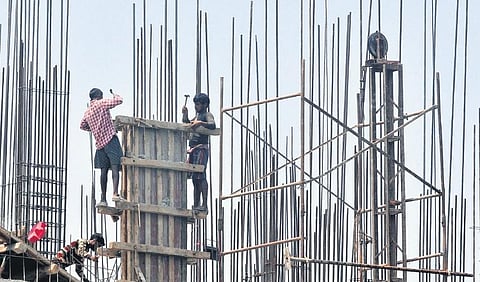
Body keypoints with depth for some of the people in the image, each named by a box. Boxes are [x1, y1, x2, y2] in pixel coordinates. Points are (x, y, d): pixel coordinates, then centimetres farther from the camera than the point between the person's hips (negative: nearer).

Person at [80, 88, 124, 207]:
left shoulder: (87, 112, 15)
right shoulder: (101, 103, -4)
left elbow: (82, 125, 31)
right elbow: (119, 100, -8)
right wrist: (115, 95, 14)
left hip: (100, 142, 6)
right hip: (111, 139, -6)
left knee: (104, 170, 9)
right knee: (115, 166, -14)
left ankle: (103, 199, 7)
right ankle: (115, 193, -30)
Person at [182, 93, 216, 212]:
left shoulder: (207, 115, -1)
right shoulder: (197, 116, 26)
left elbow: (212, 125, -20)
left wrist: (200, 123, -34)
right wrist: (185, 115, 10)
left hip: (201, 148, -9)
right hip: (193, 150, 9)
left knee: (200, 176, -17)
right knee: (195, 178, 8)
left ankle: (204, 205, -23)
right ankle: (195, 205, 9)